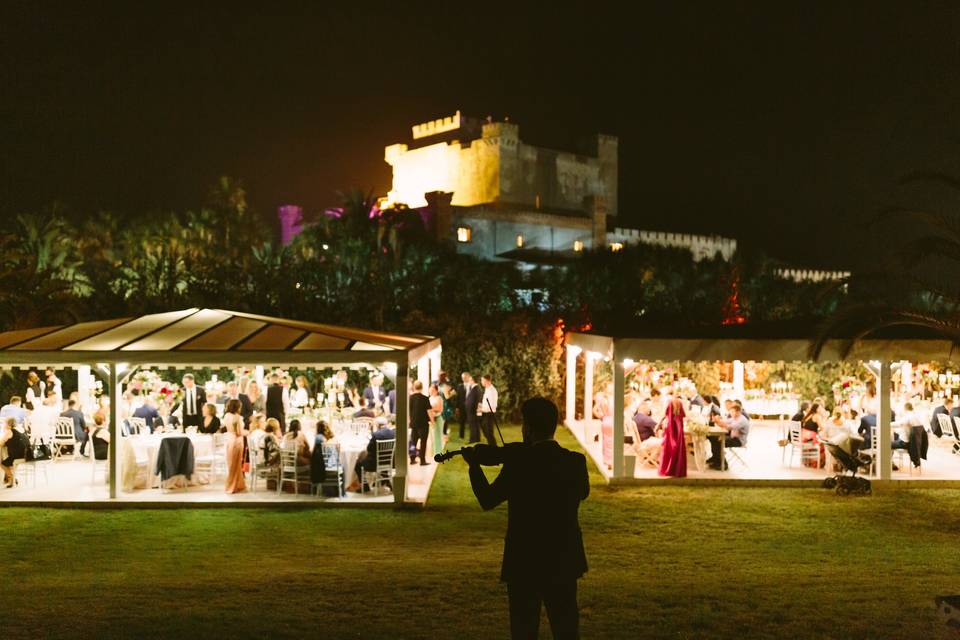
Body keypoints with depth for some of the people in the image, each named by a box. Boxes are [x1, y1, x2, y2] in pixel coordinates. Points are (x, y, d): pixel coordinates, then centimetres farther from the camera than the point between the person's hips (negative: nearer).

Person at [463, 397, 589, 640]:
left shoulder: (518, 463, -17)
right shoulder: (576, 462, -6)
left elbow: (487, 500, -6)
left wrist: (474, 465, 9)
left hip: (524, 563, -3)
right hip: (564, 562, 3)